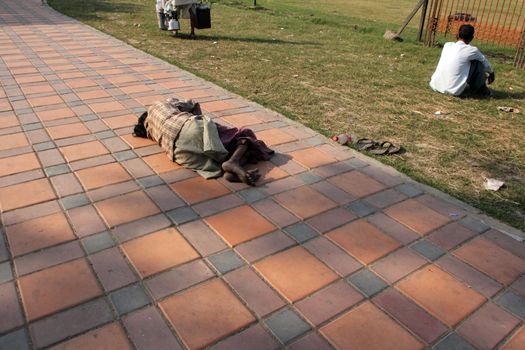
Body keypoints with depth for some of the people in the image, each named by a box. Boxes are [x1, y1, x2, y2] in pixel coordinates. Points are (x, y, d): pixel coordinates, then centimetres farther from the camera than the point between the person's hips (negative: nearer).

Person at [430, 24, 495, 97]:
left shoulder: (447, 45, 7)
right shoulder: (472, 50, -5)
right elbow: (485, 63, 15)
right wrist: (491, 73, 36)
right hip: (455, 91, -5)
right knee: (478, 63, 7)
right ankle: (480, 90, 22)